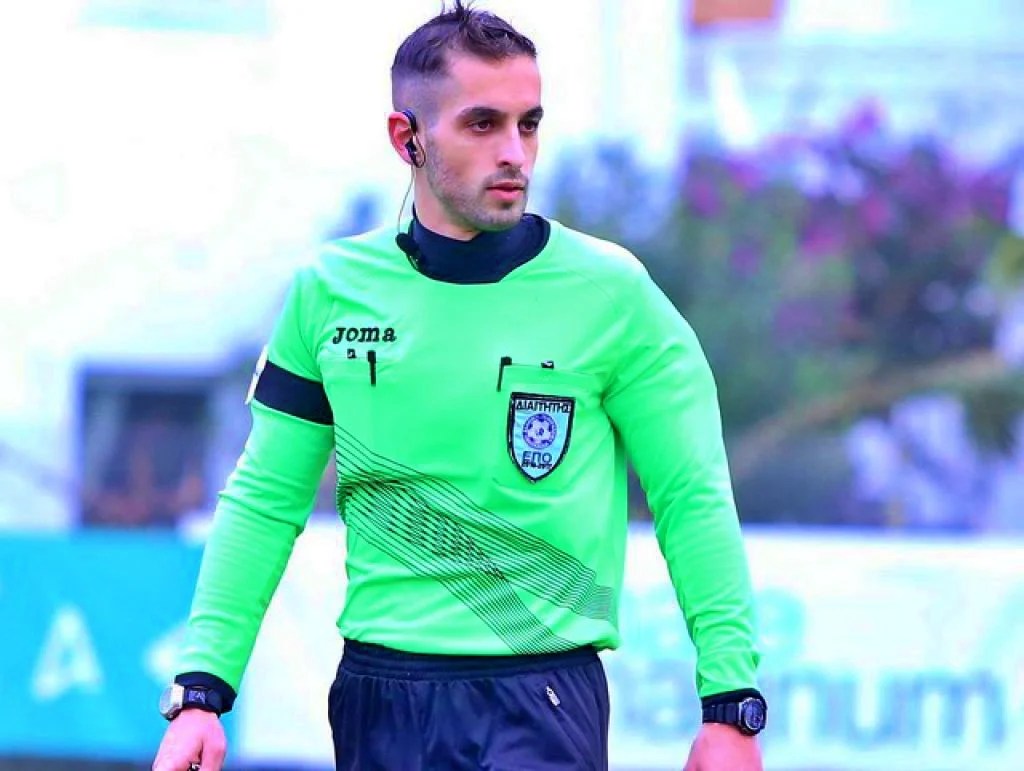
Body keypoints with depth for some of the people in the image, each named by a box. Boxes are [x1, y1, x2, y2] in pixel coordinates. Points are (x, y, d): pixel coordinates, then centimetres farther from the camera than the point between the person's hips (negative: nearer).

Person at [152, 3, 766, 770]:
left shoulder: (610, 293, -4)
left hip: (543, 701, -3)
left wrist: (730, 708, -8)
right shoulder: (331, 290, 4)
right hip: (377, 697, 3)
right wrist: (201, 689, 0)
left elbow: (694, 502, -2)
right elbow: (264, 500, 8)